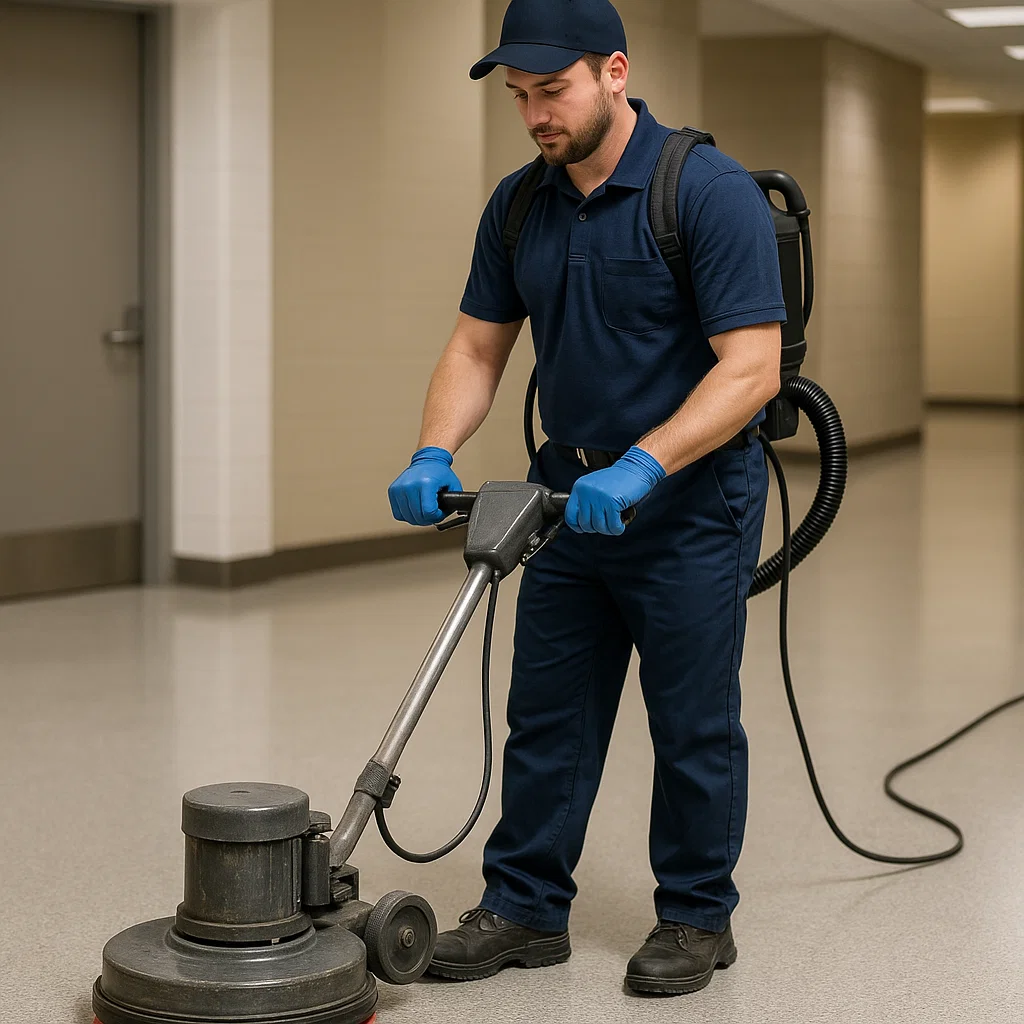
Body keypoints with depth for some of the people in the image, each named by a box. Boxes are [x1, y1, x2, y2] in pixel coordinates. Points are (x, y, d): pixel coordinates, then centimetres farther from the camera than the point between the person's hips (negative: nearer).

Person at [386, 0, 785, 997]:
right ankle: (525, 909, 20)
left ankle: (697, 917, 20)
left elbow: (751, 366, -22)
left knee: (692, 723, 5)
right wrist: (433, 455, -10)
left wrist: (640, 467, -30)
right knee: (545, 716, 10)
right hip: (574, 493, 6)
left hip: (690, 499, -6)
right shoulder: (518, 205, 4)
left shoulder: (711, 192, -18)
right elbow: (477, 349, 7)